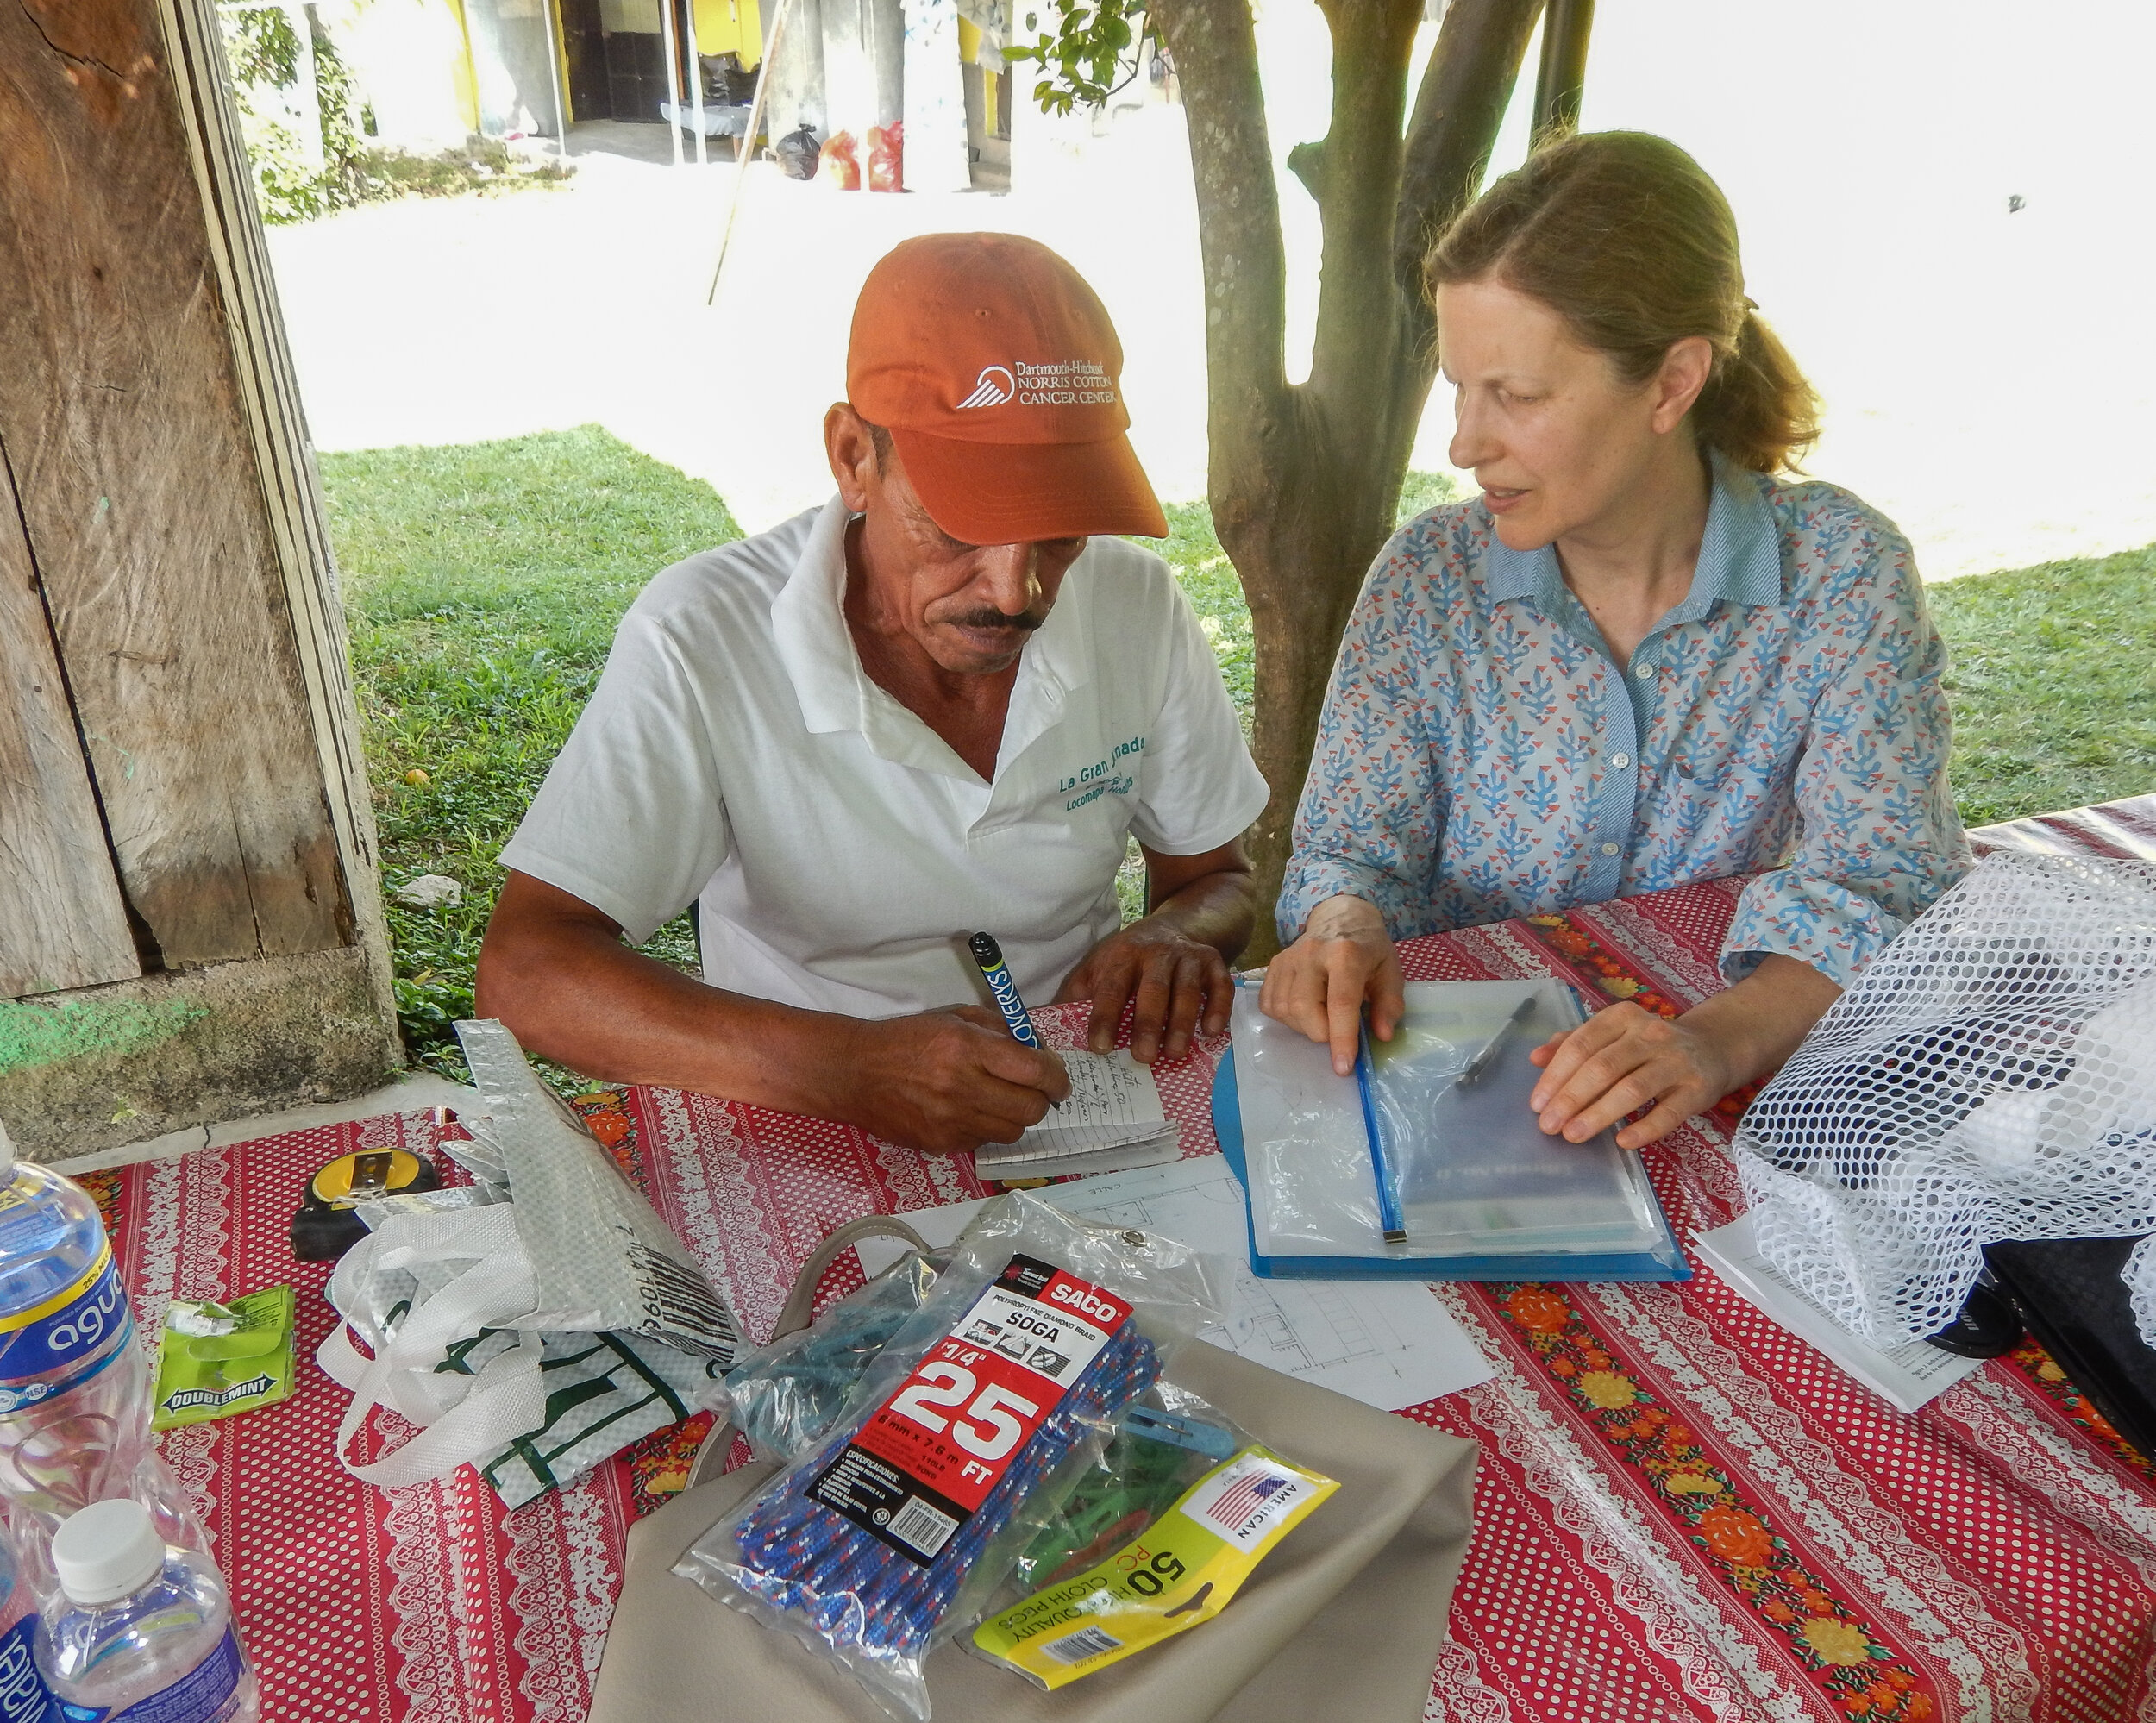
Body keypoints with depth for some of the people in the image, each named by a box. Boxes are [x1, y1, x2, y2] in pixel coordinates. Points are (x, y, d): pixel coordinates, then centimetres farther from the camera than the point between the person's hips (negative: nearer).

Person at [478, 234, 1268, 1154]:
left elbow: (1220, 880, 8)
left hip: (1094, 1120, 2)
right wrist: (844, 1069, -35)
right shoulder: (701, 642, -18)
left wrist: (1174, 938, -16)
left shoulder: (1138, 606, -6)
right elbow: (523, 974, -22)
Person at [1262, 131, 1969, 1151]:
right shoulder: (1428, 581, -4)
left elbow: (1883, 879, -15)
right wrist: (1344, 932, -26)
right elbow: (1355, 848, -2)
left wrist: (1726, 1035, -35)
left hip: (1738, 1106, -2)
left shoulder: (1843, 575, -7)